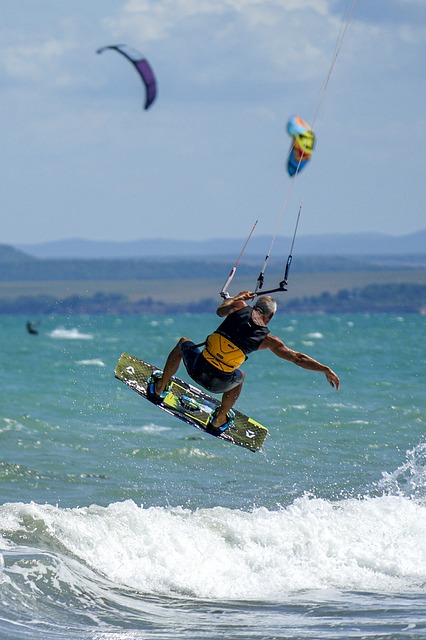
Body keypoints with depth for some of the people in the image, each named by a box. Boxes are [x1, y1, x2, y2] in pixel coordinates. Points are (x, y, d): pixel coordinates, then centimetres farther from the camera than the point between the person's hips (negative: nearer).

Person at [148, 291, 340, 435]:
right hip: (219, 383, 0)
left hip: (197, 369, 0)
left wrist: (238, 297, 41)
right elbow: (298, 358, 1)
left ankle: (159, 389, 39)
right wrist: (326, 370, 7)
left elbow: (220, 311, 24)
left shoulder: (241, 307, 2)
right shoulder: (268, 339, 0)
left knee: (183, 343, 34)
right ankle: (218, 422, 43)